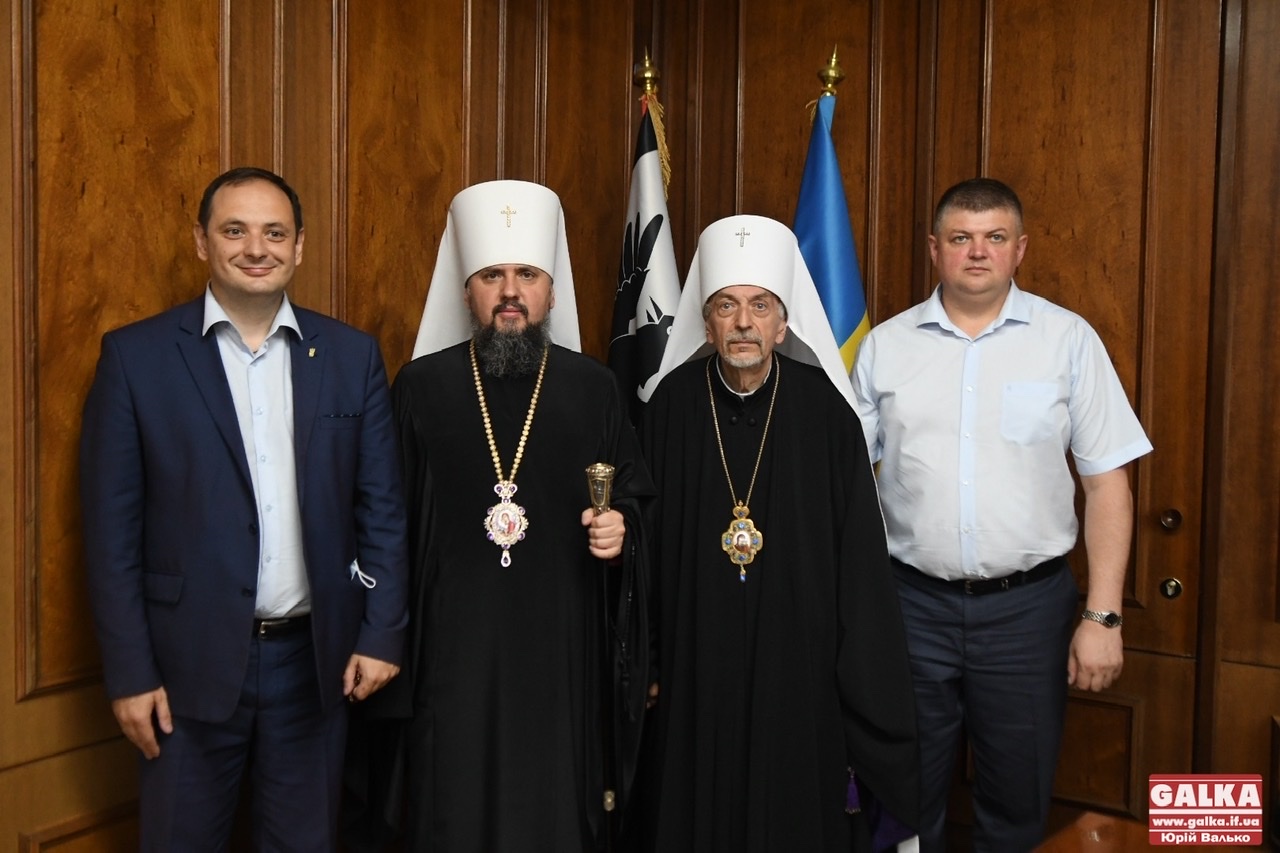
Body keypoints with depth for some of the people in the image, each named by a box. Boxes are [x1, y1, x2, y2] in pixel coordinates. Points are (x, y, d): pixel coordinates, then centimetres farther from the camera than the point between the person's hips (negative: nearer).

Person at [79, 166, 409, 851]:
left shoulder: (352, 356, 3)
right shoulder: (137, 356, -4)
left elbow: (382, 509, 4)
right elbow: (111, 528, -4)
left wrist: (381, 635, -1)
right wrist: (129, 673, -6)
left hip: (315, 661, 2)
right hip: (190, 665, -2)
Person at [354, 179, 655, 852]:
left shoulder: (594, 387, 3)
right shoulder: (420, 386, 2)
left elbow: (636, 495, 11)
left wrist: (622, 529, -11)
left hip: (563, 648, 1)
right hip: (451, 646, 0)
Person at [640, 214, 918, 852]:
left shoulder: (823, 407, -7)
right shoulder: (672, 406, -4)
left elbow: (860, 556, -4)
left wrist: (867, 695, -5)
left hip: (801, 667, -1)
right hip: (697, 672, 1)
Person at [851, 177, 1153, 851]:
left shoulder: (1068, 340, -1)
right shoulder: (884, 346, 3)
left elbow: (1107, 483, -1)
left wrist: (1103, 616, -6)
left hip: (1028, 606, -1)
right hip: (911, 603, 1)